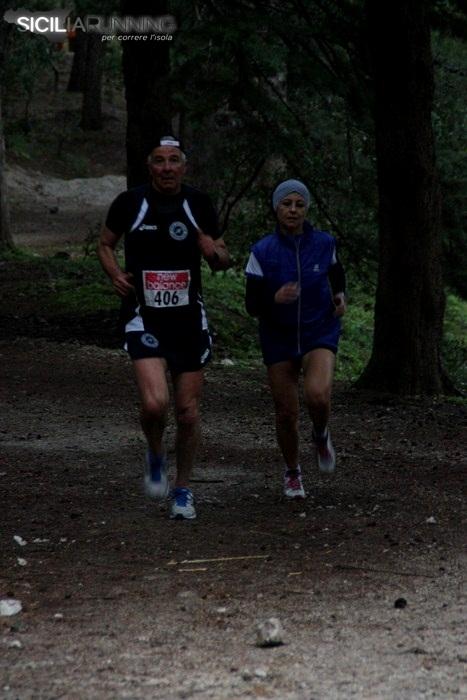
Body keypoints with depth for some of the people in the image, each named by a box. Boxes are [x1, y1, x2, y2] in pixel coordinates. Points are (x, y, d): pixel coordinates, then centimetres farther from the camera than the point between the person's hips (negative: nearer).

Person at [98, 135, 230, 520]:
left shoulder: (199, 204, 1)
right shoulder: (130, 203, -4)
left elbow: (223, 261, 9)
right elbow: (105, 244, 12)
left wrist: (216, 252, -14)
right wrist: (116, 273, -7)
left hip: (189, 318, 2)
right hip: (145, 318, -2)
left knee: (188, 411, 5)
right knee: (155, 403, -20)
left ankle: (183, 489, 24)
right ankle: (156, 456, 12)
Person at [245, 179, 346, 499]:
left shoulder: (323, 243, -9)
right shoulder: (262, 252, -13)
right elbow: (252, 305, -12)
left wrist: (340, 296, -4)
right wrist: (276, 299, -32)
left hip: (320, 333, 0)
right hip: (279, 338, 0)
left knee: (318, 397, -26)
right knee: (286, 414, 4)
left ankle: (321, 436, 10)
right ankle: (293, 473, 32)